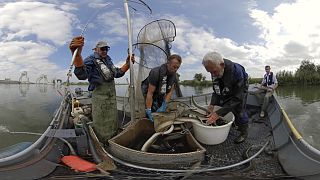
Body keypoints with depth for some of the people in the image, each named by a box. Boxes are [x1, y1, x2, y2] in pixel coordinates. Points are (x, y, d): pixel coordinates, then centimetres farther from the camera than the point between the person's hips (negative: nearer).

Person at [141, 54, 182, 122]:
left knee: (162, 111, 0)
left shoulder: (174, 75, -16)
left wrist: (164, 106, -23)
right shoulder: (156, 72, -35)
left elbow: (170, 92, -13)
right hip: (148, 90, -6)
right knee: (154, 109, -20)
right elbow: (150, 93, -35)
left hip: (160, 92, 6)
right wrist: (148, 110, -37)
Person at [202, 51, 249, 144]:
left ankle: (244, 132, 10)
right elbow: (216, 90, -12)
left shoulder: (236, 71, -42)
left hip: (240, 89, -5)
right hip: (227, 90, 6)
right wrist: (212, 104, -29)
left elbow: (237, 98, -41)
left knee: (239, 109, -13)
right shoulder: (215, 70, -25)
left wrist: (218, 113, -46)